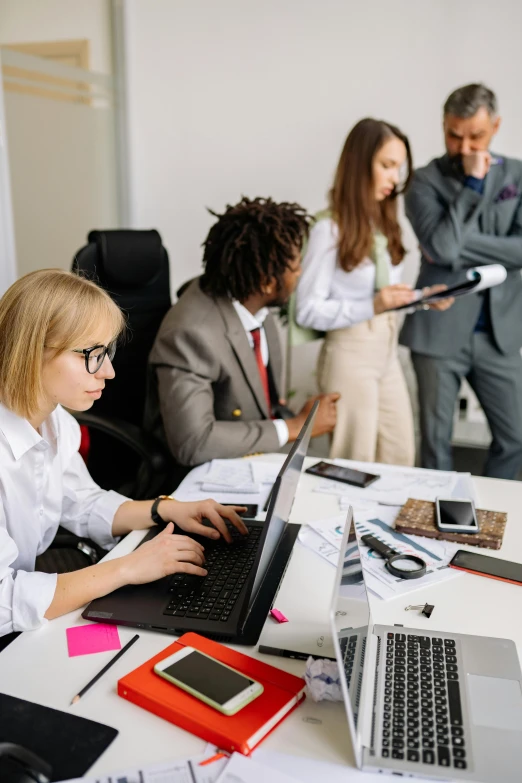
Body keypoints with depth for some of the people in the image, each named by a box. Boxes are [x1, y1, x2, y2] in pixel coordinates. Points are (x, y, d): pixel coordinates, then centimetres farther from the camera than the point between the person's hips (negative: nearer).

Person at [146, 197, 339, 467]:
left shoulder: (254, 304, -5)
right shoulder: (190, 334, -26)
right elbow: (193, 442, -31)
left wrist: (299, 420, -7)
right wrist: (294, 427, -21)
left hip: (260, 461, 7)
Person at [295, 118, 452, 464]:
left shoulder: (386, 221, 10)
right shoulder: (330, 229, -15)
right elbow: (308, 310, -15)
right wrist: (372, 307, -25)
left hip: (388, 351, 7)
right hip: (350, 355, -7)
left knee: (401, 457, 14)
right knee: (356, 465, 6)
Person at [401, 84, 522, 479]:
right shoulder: (426, 180, -3)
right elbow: (440, 246, -20)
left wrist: (458, 246, -14)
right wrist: (472, 182, -15)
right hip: (440, 330, -3)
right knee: (436, 438, 7)